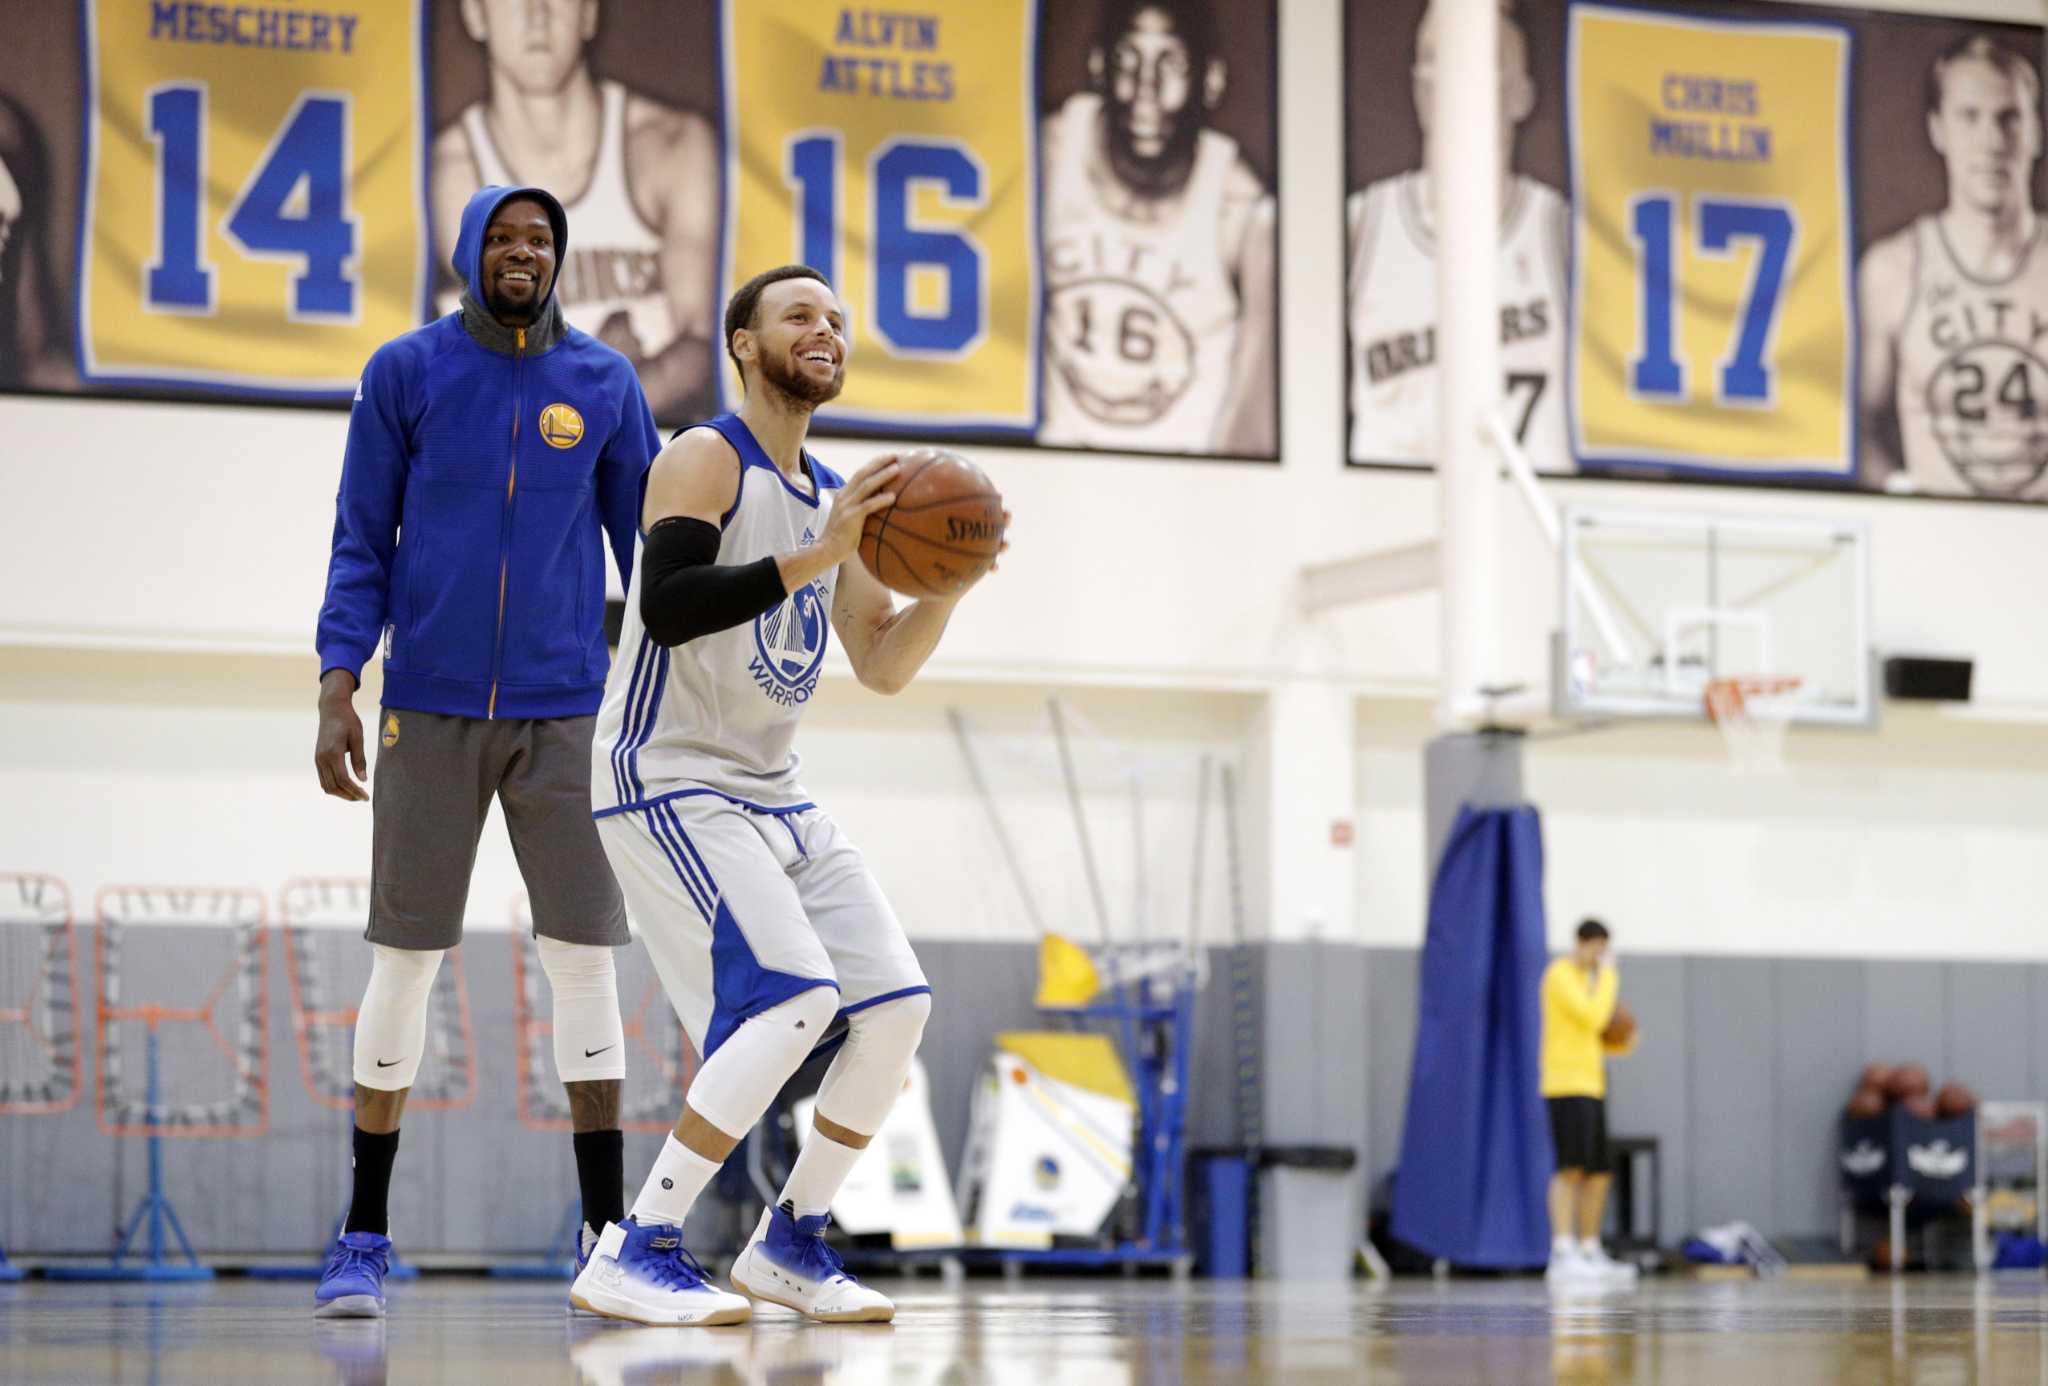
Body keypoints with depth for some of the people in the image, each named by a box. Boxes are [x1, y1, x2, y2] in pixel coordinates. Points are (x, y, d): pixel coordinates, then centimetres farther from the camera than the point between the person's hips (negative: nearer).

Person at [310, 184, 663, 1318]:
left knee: (583, 956, -2)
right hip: (431, 710, -1)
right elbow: (362, 546, 4)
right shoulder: (405, 374, 2)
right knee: (405, 957, 1)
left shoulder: (603, 386, 5)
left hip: (564, 712, 1)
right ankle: (364, 1240, 9)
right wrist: (336, 692, -6)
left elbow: (647, 545, 11)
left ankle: (604, 1235, 3)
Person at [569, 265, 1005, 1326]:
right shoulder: (705, 460, -10)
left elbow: (882, 666, 16)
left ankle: (789, 1244, 15)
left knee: (899, 1004, 1)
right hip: (669, 782, -9)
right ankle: (634, 1257, -19)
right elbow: (667, 606, -26)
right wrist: (814, 556, -29)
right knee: (794, 999, -23)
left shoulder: (833, 498, 15)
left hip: (773, 795, 9)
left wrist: (948, 583, -2)